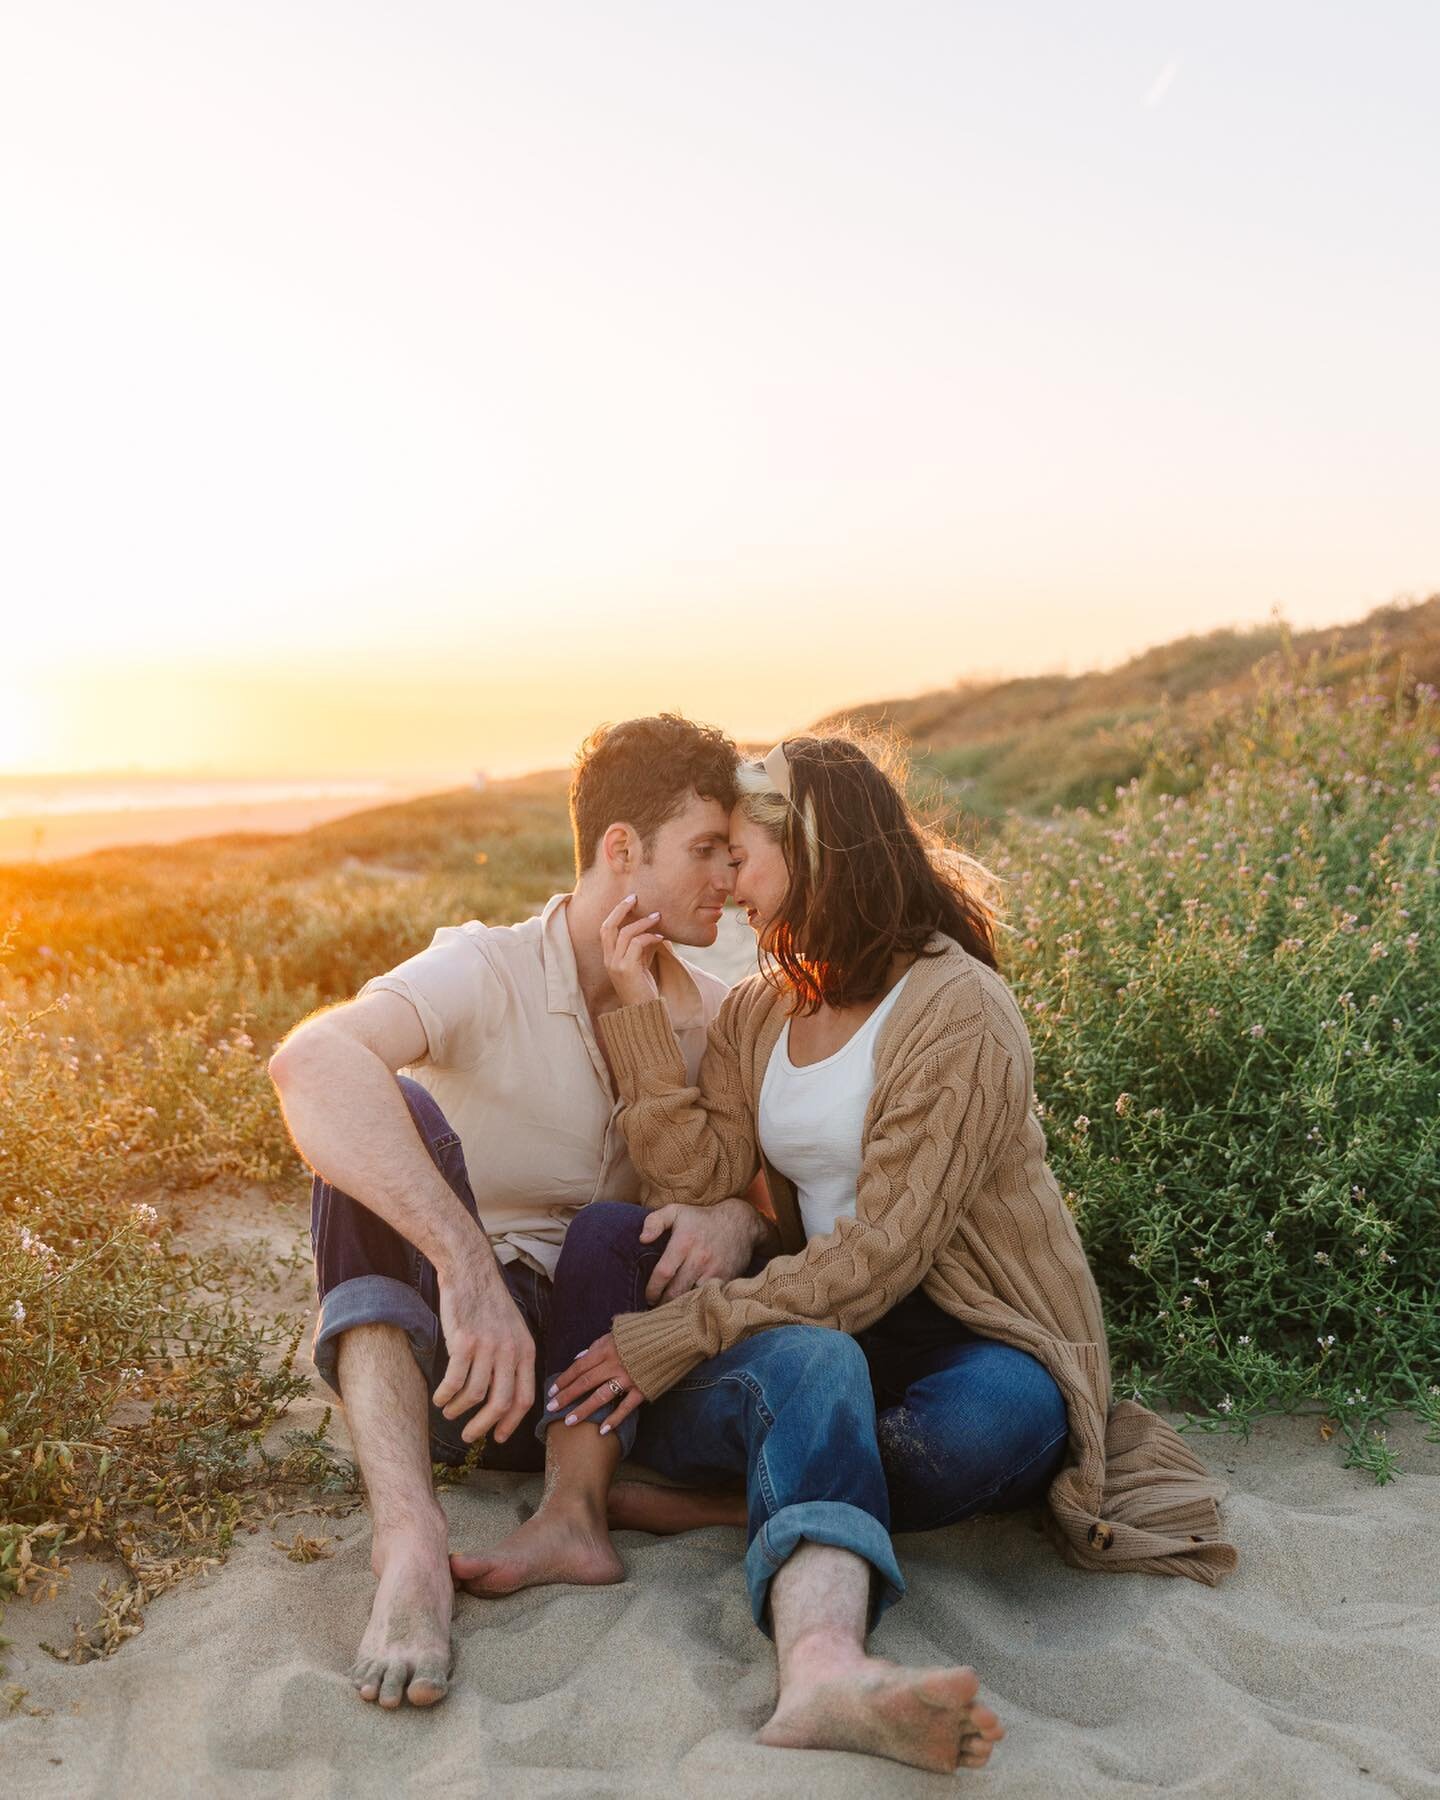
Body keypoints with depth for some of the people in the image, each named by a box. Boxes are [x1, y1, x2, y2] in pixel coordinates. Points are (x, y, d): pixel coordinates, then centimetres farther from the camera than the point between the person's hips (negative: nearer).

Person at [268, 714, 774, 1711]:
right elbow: (311, 1060, -37)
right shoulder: (486, 973, -17)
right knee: (394, 1110, -31)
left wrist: (741, 1216, -24)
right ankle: (410, 1537, -43)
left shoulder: (714, 1016, -1)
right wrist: (469, 1265, -49)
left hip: (599, 1358, 3)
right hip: (435, 1351, -3)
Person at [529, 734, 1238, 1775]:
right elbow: (698, 1177, -6)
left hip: (974, 1336, -4)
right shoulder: (755, 1014, 10)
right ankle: (824, 1661, -51)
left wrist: (684, 1334, -23)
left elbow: (883, 1251, -21)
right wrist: (638, 1006, -6)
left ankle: (746, 1502, -17)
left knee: (989, 1420, -37)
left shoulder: (957, 1008, -14)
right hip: (819, 1320, 4)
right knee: (805, 1364, -32)